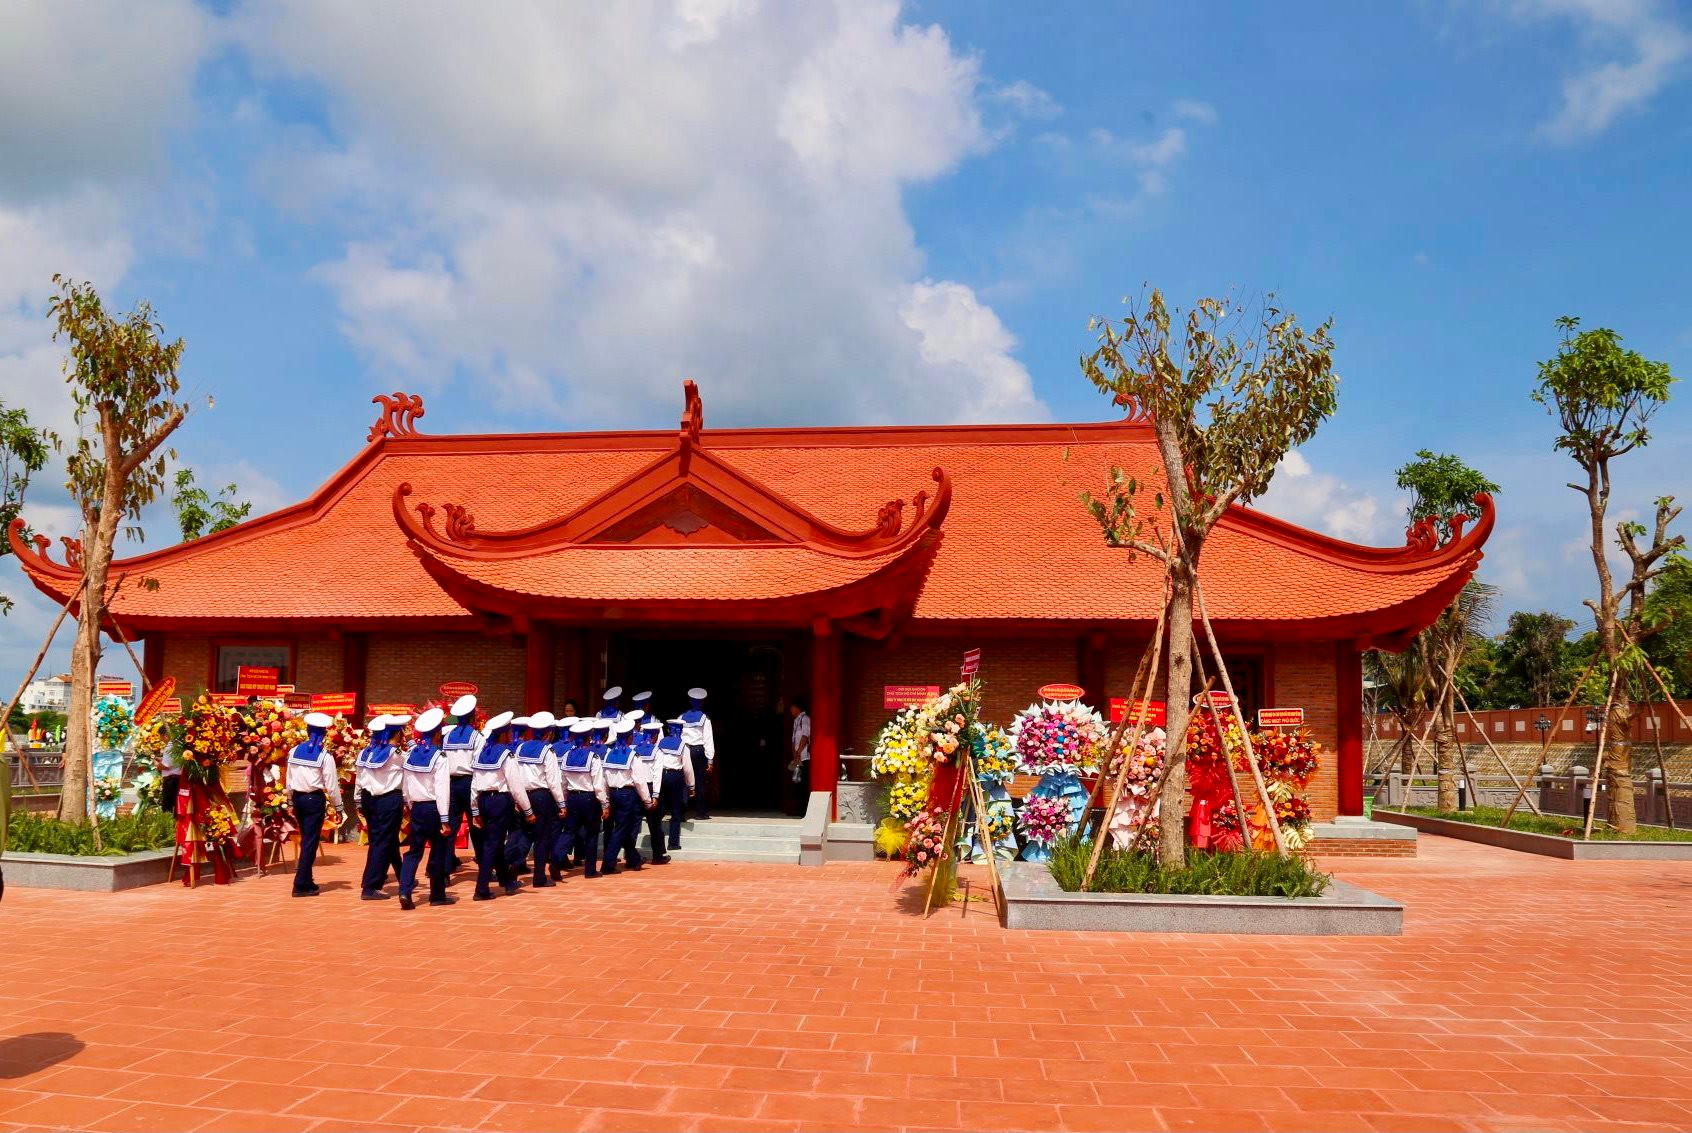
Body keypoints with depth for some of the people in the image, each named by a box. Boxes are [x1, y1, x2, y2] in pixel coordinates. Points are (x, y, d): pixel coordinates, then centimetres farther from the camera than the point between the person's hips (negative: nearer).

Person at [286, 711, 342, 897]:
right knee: (311, 841, 0)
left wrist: (292, 802, 18)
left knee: (306, 839, 17)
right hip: (315, 799, -5)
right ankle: (301, 885, -1)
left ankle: (306, 880, 25)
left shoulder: (294, 751, 3)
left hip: (298, 798, 5)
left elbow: (289, 781, 7)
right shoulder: (325, 756, -10)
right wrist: (338, 808, -1)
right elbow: (331, 786, -10)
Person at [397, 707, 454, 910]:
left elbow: (405, 785, 9)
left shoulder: (410, 754, 4)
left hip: (417, 808, 5)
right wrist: (444, 819, -14)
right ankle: (437, 895, 16)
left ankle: (405, 891, -7)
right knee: (438, 851, 7)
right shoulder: (439, 757, -13)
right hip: (433, 808, -5)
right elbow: (442, 790, -16)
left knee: (414, 851, 9)